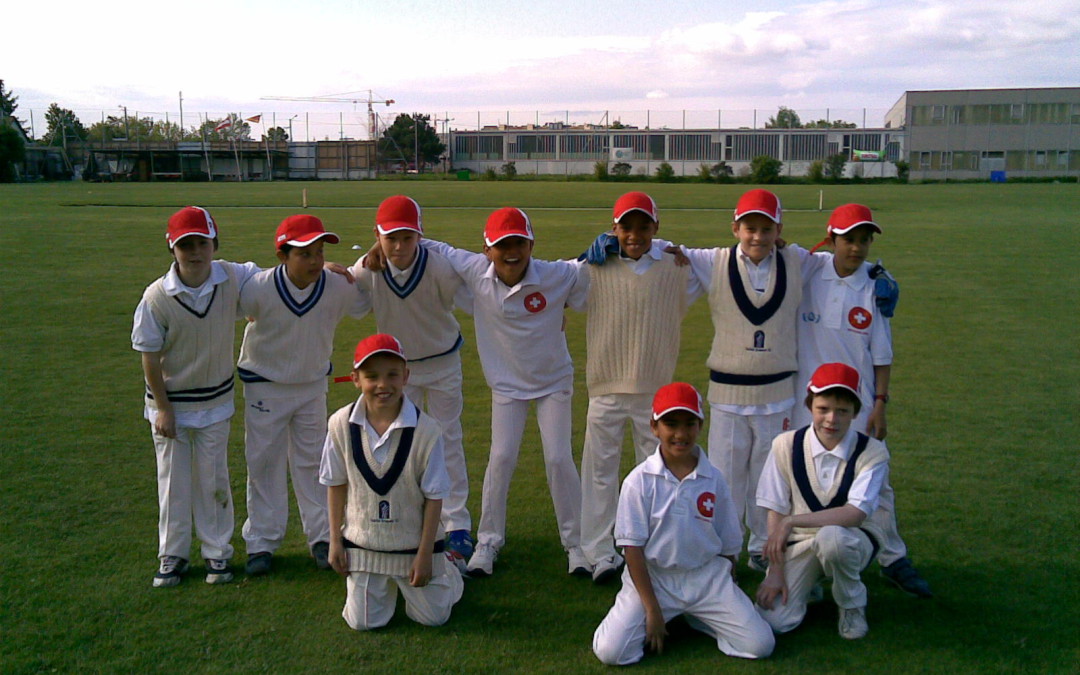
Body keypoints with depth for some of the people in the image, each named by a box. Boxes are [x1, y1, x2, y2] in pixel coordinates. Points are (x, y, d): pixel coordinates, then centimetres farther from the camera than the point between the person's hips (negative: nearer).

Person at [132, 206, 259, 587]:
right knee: (173, 482, 11)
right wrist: (162, 408, -10)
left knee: (213, 480, 14)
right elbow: (149, 355, -12)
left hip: (215, 401, 2)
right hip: (170, 402, -2)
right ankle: (172, 556, 28)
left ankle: (217, 553, 29)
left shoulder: (233, 277, -13)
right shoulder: (157, 297, -20)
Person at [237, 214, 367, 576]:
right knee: (263, 464, 7)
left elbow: (368, 301, 1)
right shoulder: (258, 289, -28)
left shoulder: (338, 287, -22)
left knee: (312, 462, 14)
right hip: (264, 386, -2)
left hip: (313, 386, 2)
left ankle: (321, 536, 26)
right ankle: (262, 542, 20)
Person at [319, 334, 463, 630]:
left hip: (414, 545, -2)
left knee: (432, 617, 9)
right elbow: (336, 485, -1)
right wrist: (335, 540, 2)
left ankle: (445, 572, 40)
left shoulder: (426, 430, -22)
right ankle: (388, 583, 39)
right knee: (363, 622, 9)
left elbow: (434, 495, -13)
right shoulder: (341, 424, -14)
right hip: (362, 544, 2)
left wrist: (425, 553, -10)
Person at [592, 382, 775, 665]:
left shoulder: (714, 479, -2)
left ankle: (695, 617, 14)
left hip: (707, 576, 2)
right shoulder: (639, 480, -10)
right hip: (652, 576, -2)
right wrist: (652, 609, -10)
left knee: (760, 645, -12)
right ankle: (671, 616, 11)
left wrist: (726, 597, 10)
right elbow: (632, 547, -8)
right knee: (610, 651, -19)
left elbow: (729, 545, 7)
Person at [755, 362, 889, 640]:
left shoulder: (872, 452, -11)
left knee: (830, 537, -39)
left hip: (852, 541, -1)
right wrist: (776, 571, -13)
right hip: (798, 545, 1)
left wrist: (792, 521, -27)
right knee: (774, 620, -20)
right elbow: (776, 513, -6)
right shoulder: (786, 446, -8)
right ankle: (809, 584, 16)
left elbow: (855, 513, -22)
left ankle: (852, 604, -6)